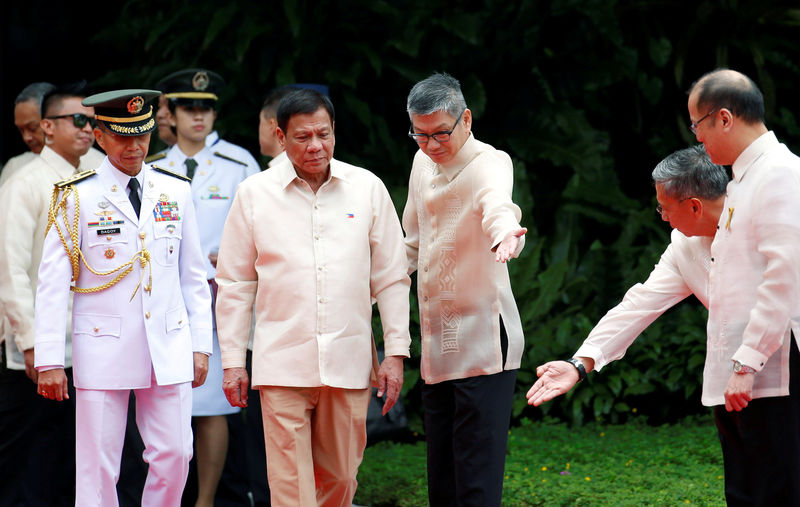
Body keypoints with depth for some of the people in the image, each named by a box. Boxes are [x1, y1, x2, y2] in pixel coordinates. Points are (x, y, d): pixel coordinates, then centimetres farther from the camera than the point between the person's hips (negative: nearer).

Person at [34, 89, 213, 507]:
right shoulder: (76, 196, -2)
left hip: (168, 348, 3)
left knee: (174, 454, 1)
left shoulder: (176, 191, 9)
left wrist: (200, 345, 8)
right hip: (103, 351, -3)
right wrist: (49, 361, -8)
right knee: (97, 466, -1)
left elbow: (194, 275, 13)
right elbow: (52, 281, -3)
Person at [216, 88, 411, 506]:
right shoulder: (254, 194, 3)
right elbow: (234, 284, 8)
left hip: (348, 362, 2)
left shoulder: (367, 188, 5)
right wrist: (232, 360, 5)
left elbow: (391, 278, 8)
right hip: (282, 363, -1)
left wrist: (396, 352, 4)